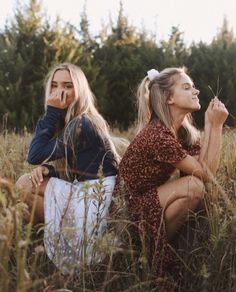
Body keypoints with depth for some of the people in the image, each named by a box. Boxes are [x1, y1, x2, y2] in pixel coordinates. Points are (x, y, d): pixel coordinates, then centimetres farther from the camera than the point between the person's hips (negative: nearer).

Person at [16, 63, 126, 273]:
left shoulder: (83, 125, -21)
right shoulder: (69, 121, 9)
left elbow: (35, 155, -18)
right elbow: (69, 167, 14)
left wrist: (51, 111, -17)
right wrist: (46, 169, -8)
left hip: (92, 197, -9)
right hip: (81, 189, 9)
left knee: (25, 186, -5)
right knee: (25, 182, 6)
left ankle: (57, 230, 7)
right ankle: (57, 227, 7)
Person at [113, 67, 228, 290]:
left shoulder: (184, 130, 3)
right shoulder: (159, 135, -25)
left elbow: (205, 166, -11)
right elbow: (205, 173, -22)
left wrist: (210, 124, -13)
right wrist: (216, 125, -21)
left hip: (153, 201, 9)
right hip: (133, 210, -9)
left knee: (196, 185, -7)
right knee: (193, 186, -25)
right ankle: (158, 249, -8)